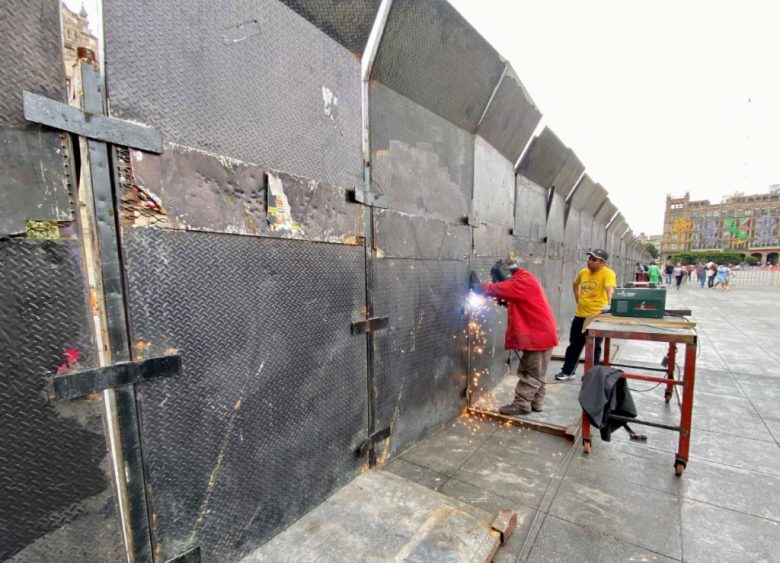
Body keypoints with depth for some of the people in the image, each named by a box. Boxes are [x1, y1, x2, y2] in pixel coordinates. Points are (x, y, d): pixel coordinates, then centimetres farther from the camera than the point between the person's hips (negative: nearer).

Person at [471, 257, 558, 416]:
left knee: (531, 373, -3)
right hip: (539, 332, 10)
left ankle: (521, 405, 3)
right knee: (535, 372, 15)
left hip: (539, 333, -10)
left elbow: (500, 289, -25)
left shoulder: (523, 281, -17)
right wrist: (506, 302, -3)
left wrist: (478, 286, -16)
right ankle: (536, 403, 23)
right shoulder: (523, 280, 16)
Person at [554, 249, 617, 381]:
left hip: (597, 316, -6)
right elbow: (575, 284, 27)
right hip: (580, 315, 6)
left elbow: (610, 291, -26)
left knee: (594, 347, 7)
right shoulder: (583, 272, 8)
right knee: (574, 344, 13)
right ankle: (567, 372, 24)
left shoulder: (607, 273, -11)